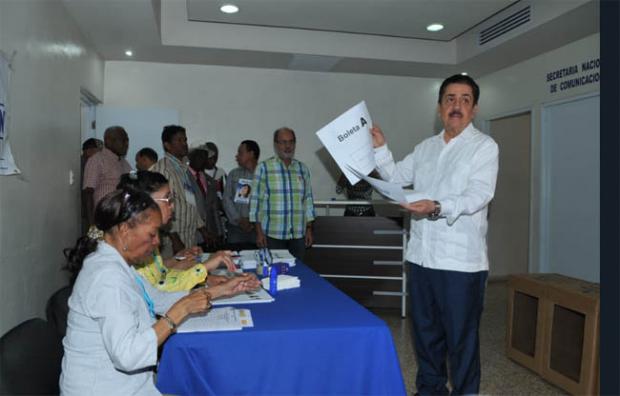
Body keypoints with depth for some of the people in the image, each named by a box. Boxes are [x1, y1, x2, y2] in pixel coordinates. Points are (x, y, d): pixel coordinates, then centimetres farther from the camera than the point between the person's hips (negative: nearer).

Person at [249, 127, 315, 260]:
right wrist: (259, 232, -6)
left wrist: (309, 229, 8)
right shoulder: (264, 168, -1)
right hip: (272, 234, -3)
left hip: (298, 234, 3)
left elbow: (308, 200, 12)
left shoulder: (303, 169, 10)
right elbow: (256, 200, -2)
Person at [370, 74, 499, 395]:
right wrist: (379, 148, 8)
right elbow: (397, 177, 21)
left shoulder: (484, 146, -4)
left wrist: (438, 208, -31)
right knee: (425, 331, 18)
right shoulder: (425, 148, 15)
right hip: (422, 255, 6)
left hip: (461, 261, -6)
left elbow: (479, 195, -16)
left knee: (461, 338, 5)